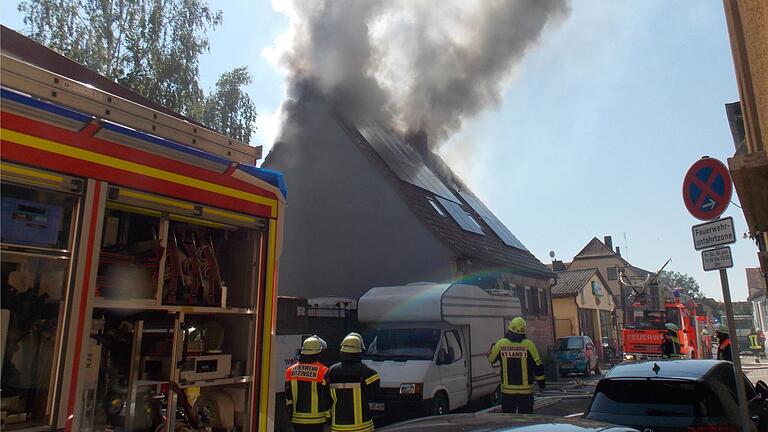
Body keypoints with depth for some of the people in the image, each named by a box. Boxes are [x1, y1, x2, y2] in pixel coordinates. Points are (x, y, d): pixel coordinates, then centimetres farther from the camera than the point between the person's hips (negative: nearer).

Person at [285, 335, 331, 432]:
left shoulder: (291, 370, 2)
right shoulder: (323, 371, -11)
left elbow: (288, 396, 6)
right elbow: (326, 396, -9)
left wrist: (291, 411, 14)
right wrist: (328, 414, 2)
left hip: (298, 419, 4)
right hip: (316, 419, -4)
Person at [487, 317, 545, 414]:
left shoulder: (501, 344, -5)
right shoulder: (529, 344, -8)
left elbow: (491, 359, 11)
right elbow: (538, 365, -3)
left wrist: (492, 347, 30)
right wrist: (541, 381, 12)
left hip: (507, 390, 1)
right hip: (525, 390, -1)